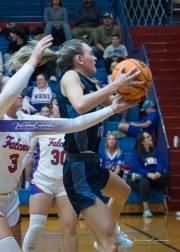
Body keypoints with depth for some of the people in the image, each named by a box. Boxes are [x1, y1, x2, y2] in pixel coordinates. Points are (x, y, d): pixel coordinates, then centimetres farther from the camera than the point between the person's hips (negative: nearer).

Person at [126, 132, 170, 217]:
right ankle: (146, 209, -41)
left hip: (156, 178, 3)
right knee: (144, 181, -39)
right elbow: (135, 168, -12)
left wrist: (158, 172, -26)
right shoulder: (136, 153, 4)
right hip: (142, 177, -3)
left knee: (166, 175, -30)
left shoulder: (157, 151, 16)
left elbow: (161, 163, -1)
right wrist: (149, 174, -28)